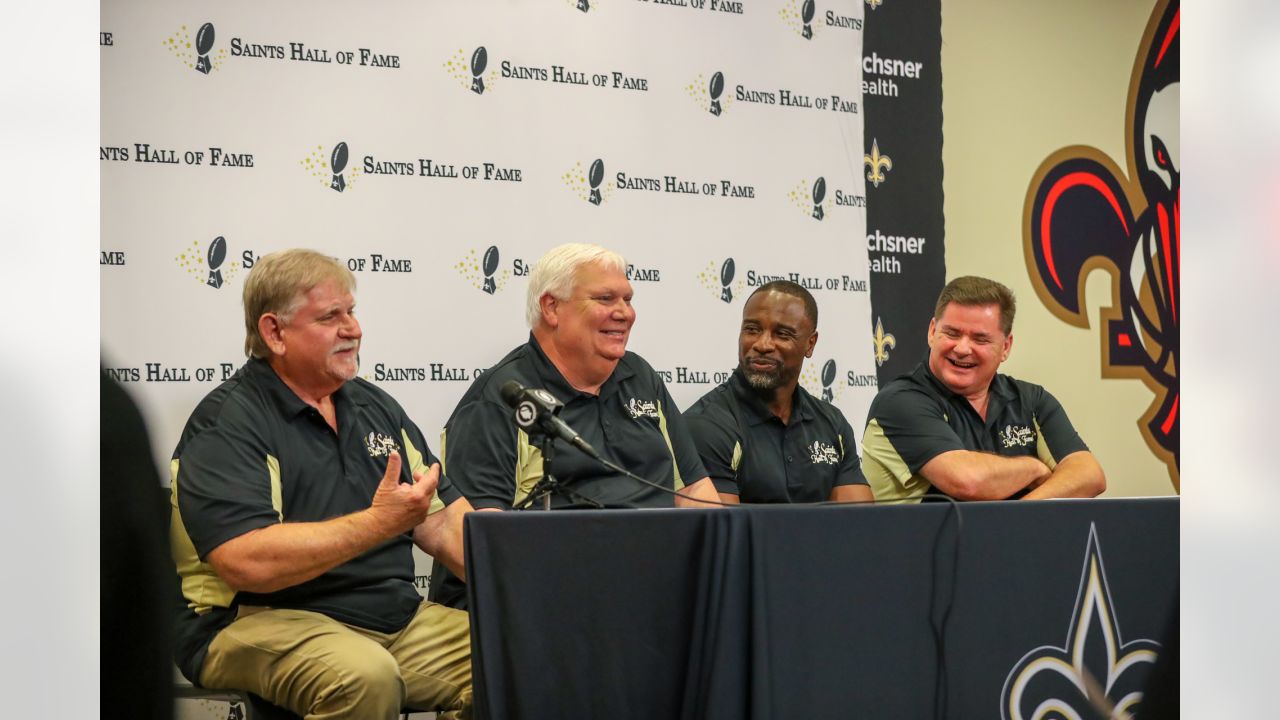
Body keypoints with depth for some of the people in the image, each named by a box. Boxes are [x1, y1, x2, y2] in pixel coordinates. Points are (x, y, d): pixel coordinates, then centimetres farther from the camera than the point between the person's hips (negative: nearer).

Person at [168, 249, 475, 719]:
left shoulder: (374, 407, 18)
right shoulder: (227, 424, -7)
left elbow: (443, 521, 14)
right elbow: (246, 563, -20)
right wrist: (379, 522, -22)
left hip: (396, 618, 7)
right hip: (261, 622, -6)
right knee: (366, 676, -36)